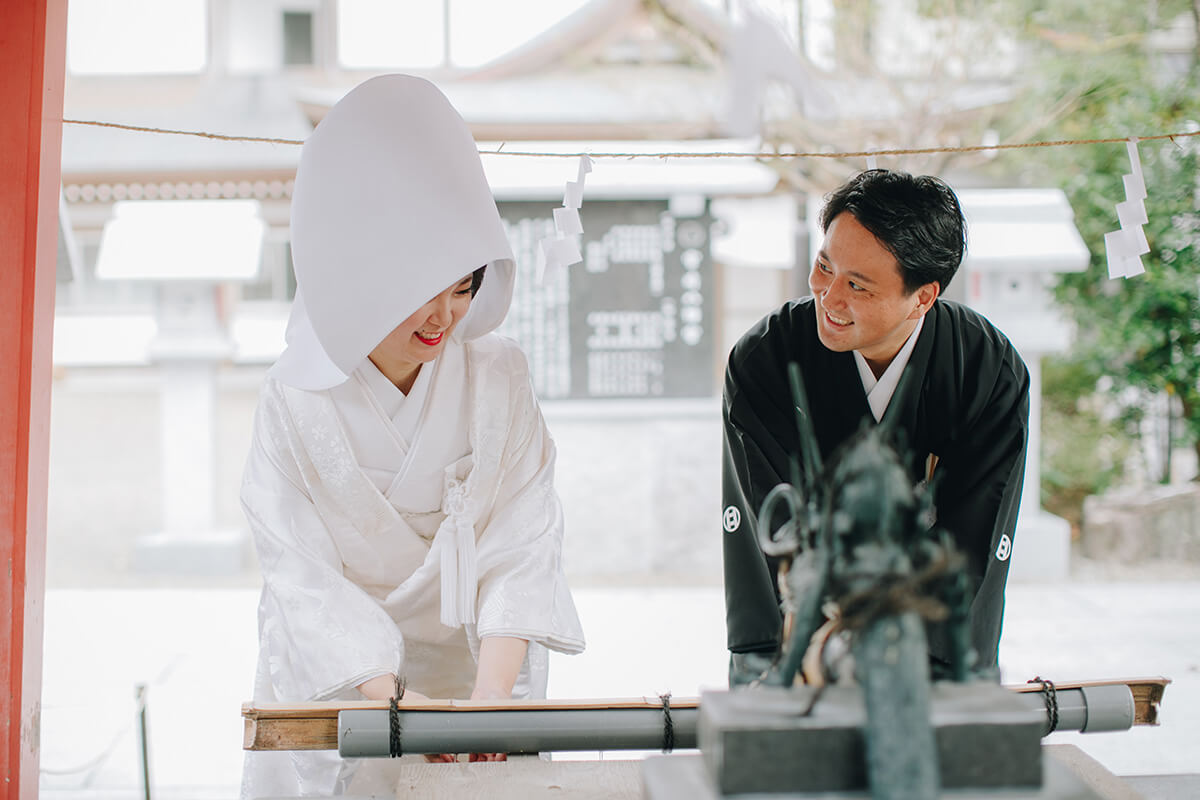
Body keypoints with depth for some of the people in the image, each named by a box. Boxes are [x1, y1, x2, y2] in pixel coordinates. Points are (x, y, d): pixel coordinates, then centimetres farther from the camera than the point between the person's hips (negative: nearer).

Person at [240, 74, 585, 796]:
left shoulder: (501, 377, -7)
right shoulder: (296, 399, -10)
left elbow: (522, 547, -13)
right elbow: (307, 576, -16)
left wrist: (488, 698, -26)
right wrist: (393, 699, -29)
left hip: (474, 662, 1)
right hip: (334, 681, 0)